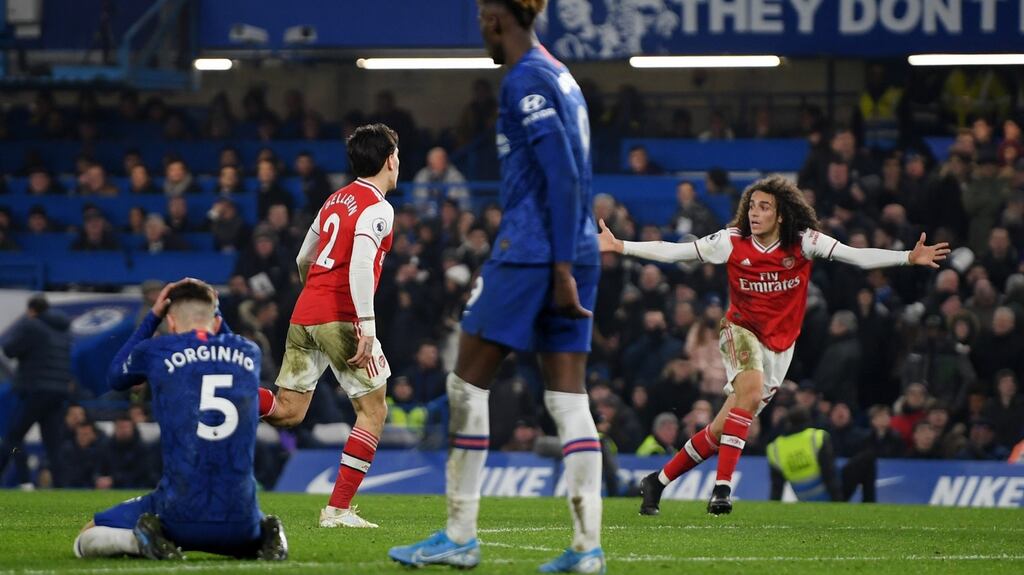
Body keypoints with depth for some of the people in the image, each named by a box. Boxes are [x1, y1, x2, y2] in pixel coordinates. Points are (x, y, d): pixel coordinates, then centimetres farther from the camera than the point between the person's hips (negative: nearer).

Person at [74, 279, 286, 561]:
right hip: (240, 520, 3)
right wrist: (212, 313, 35)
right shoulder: (249, 353, 10)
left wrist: (152, 316, 30)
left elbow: (115, 377, 27)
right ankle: (267, 537, 3)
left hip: (180, 517, -3)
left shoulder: (155, 351, 2)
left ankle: (144, 539, -11)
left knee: (87, 541, 18)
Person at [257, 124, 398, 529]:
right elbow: (361, 264, -20)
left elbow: (303, 259, 26)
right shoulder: (376, 208, -7)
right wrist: (367, 326, -23)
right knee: (373, 410, 2)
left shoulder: (336, 200, 19)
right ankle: (338, 508, -3)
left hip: (304, 313, 8)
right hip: (340, 318, -8)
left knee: (287, 412, 8)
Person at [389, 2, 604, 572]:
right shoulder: (561, 76, 18)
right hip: (579, 251, 9)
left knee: (468, 381, 0)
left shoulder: (526, 80, -10)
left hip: (531, 249, -9)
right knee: (569, 399, 4)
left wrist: (561, 268, -20)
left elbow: (562, 177, -18)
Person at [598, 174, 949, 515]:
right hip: (741, 331, -2)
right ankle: (722, 485, -32)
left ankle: (657, 482, 16)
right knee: (751, 391, -33)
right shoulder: (732, 243, -8)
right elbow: (671, 252, -3)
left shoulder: (803, 243, -8)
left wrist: (910, 258, -22)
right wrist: (618, 247, -9)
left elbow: (857, 256, -11)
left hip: (779, 346, 2)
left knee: (722, 431, 0)